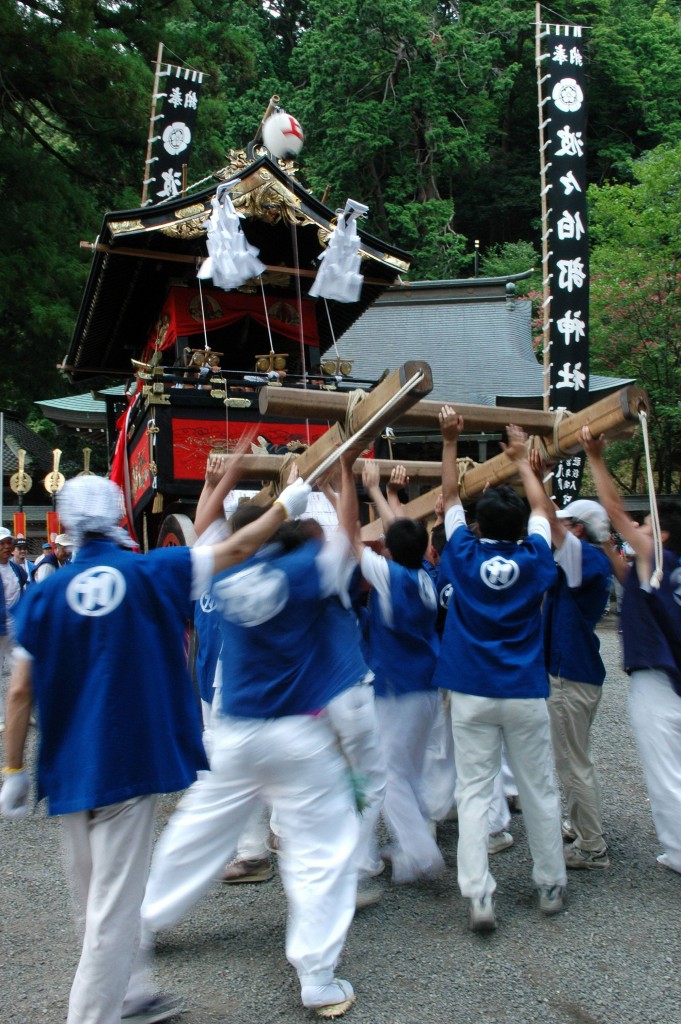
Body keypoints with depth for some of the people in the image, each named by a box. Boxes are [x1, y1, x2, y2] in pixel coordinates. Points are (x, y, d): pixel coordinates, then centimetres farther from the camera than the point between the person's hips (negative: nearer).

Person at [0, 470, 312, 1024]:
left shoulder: (45, 593, 0)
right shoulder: (151, 572, -6)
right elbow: (237, 549, 3)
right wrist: (285, 505, 17)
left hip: (69, 768, 4)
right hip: (128, 763, -4)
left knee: (98, 896, 20)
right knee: (114, 903, 3)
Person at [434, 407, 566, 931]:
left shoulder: (465, 557, -5)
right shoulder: (534, 561, -4)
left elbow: (450, 496, 7)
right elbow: (540, 508, 13)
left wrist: (451, 442, 12)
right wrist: (522, 460, 25)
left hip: (472, 695, 0)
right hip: (526, 693, 1)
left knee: (474, 793, 3)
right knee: (540, 791, 12)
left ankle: (479, 896, -2)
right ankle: (551, 886, 25)